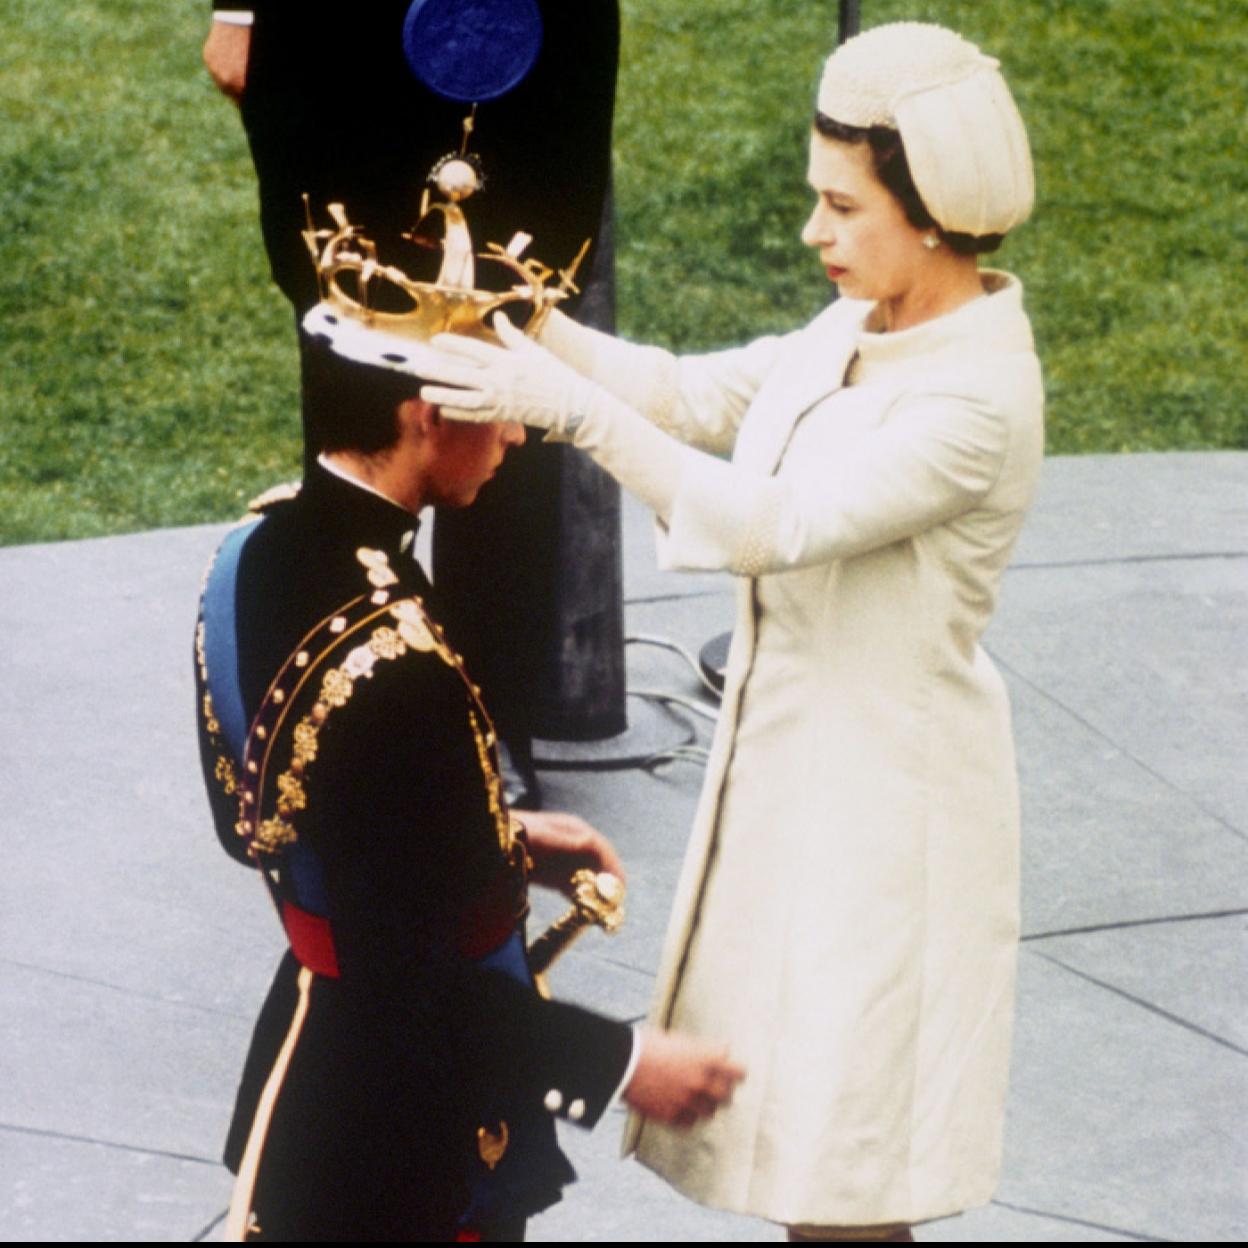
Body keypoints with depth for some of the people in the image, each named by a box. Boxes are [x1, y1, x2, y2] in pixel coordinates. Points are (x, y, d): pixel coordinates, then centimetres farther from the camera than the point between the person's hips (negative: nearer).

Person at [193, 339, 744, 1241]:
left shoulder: (257, 551, -5)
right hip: (406, 1139, -8)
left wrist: (500, 838, 12)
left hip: (304, 1059, 8)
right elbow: (410, 983, -27)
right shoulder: (396, 670, -32)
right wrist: (622, 1063, -18)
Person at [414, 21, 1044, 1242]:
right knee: (787, 1123, 18)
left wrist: (569, 407, -34)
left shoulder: (976, 400, -24)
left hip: (882, 796, -9)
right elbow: (692, 394, 8)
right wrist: (523, 327, -5)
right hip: (789, 759, 9)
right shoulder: (861, 329, 3)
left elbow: (776, 523, -31)